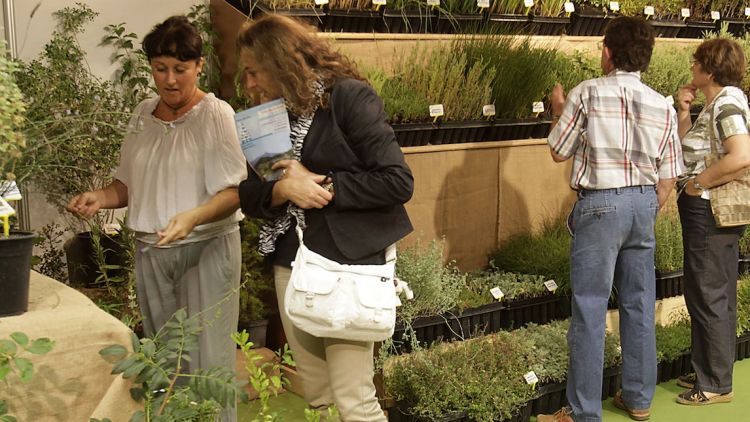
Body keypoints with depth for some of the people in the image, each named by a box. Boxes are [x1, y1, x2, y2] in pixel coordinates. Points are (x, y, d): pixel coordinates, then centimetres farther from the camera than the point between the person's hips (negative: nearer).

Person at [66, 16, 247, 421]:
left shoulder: (216, 115, -10)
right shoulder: (143, 114, 8)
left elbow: (234, 192, -16)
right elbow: (129, 184, 16)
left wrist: (193, 217, -33)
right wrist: (100, 197, -5)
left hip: (205, 250, -5)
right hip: (150, 252, 6)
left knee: (206, 360, -5)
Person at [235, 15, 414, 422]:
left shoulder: (348, 97, -10)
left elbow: (398, 182, -15)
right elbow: (249, 197, 9)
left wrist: (324, 185, -15)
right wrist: (282, 190, -12)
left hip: (347, 263, -6)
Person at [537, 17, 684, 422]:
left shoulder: (586, 93, -9)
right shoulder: (662, 106, 4)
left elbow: (559, 152, 1)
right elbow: (668, 177, 7)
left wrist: (559, 111, 17)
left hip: (600, 204, -5)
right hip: (644, 203, 5)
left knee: (590, 308, 0)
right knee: (639, 303, 15)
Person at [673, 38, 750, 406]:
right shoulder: (716, 104, 12)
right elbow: (688, 150, 14)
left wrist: (697, 183, -22)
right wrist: (684, 111, 4)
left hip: (710, 213, -10)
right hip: (707, 211, 10)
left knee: (708, 295, -1)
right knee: (716, 295, 17)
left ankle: (716, 385, 10)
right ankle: (709, 372, 29)